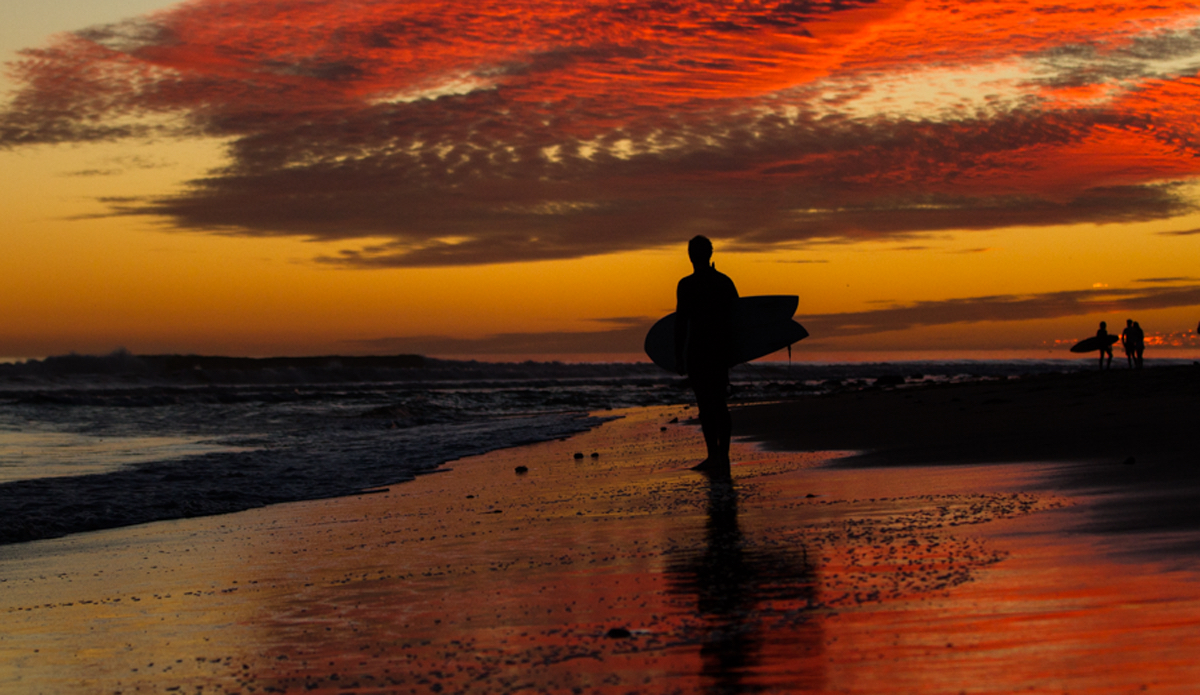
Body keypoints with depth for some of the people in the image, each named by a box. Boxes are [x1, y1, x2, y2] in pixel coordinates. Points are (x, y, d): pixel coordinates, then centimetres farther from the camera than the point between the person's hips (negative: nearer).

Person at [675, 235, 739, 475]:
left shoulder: (686, 285, -10)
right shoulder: (725, 282, 5)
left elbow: (681, 322, -10)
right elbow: (738, 314, 9)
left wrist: (678, 356, -4)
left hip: (697, 349, -5)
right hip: (722, 348, 5)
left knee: (706, 404, -1)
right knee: (719, 403, 13)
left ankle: (714, 457, -3)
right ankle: (723, 457, 15)